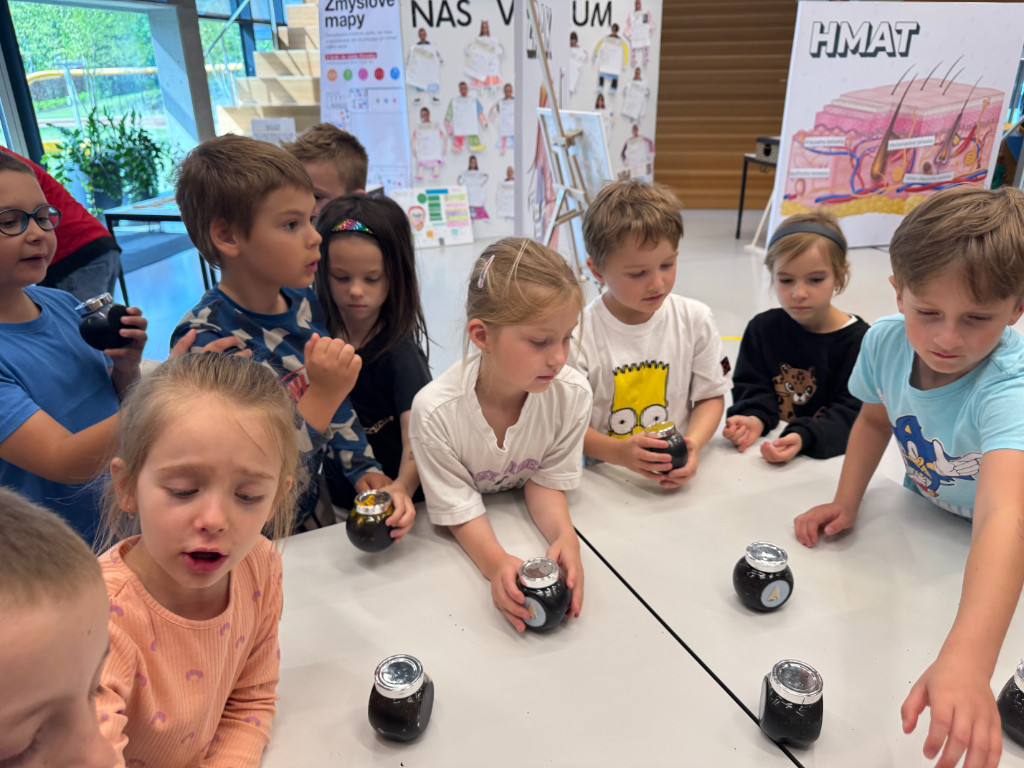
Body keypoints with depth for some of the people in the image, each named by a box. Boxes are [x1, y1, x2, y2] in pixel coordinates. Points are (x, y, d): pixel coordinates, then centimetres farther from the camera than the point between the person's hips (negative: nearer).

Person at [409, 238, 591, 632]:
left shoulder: (572, 393, -20)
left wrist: (564, 535, -29)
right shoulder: (435, 411, -29)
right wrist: (496, 562, -39)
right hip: (463, 543, -2)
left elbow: (546, 481, -9)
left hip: (532, 523, 3)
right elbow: (461, 510, -20)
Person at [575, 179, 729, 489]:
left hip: (676, 475, 2)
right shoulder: (579, 334, -9)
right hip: (605, 481, -1)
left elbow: (711, 396, 9)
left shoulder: (696, 320, 2)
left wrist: (693, 444, -10)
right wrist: (619, 452, -24)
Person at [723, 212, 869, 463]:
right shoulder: (762, 328, 7)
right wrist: (754, 419, -14)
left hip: (829, 456, -2)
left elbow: (852, 412, -10)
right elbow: (752, 388, 8)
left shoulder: (860, 340, -4)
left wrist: (804, 437, -26)